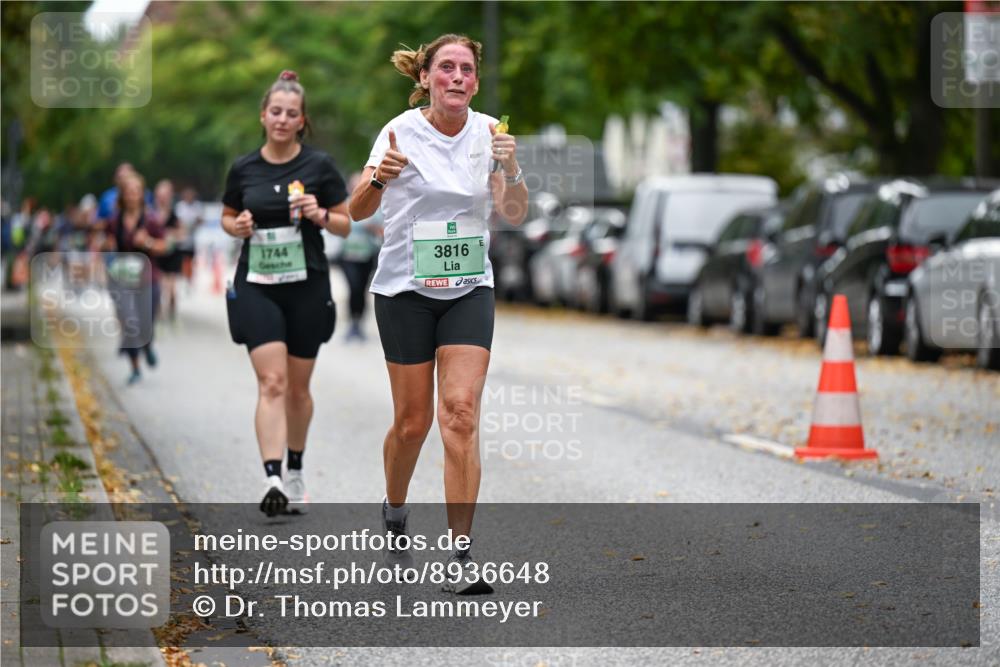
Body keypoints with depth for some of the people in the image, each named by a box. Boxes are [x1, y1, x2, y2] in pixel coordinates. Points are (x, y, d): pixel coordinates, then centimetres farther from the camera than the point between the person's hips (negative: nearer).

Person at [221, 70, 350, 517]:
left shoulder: (319, 166, -3)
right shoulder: (243, 169, 1)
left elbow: (346, 225, 3)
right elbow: (227, 217, 16)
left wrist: (320, 215, -17)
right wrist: (237, 226, -6)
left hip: (307, 286, 0)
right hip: (257, 286, 0)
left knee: (298, 387, 11)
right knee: (272, 383, -14)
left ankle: (295, 471, 31)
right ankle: (272, 481, -22)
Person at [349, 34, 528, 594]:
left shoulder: (488, 132, -1)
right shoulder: (402, 131, -7)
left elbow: (514, 215, -6)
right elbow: (358, 211, -7)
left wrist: (511, 170, -25)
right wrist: (379, 178, -28)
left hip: (469, 289, 1)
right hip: (405, 289, -1)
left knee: (461, 413, -12)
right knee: (413, 421, 4)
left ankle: (461, 555, -12)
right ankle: (394, 511, 36)